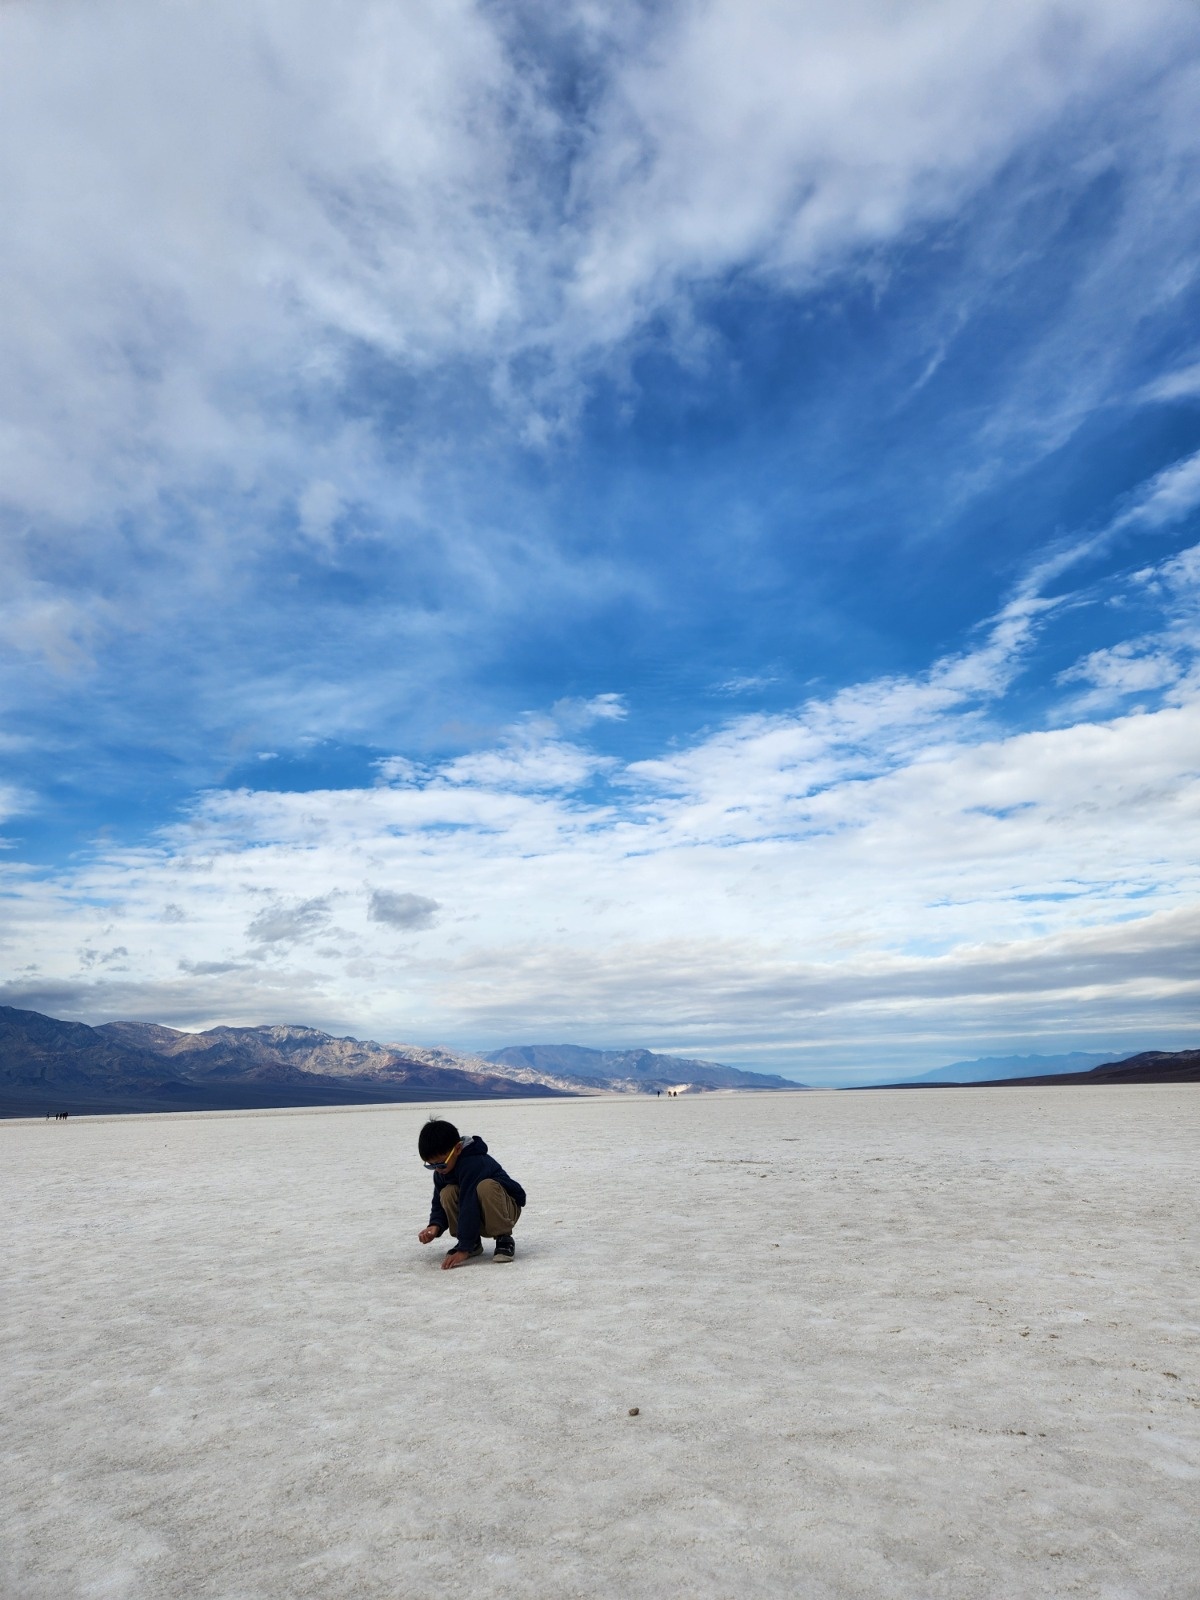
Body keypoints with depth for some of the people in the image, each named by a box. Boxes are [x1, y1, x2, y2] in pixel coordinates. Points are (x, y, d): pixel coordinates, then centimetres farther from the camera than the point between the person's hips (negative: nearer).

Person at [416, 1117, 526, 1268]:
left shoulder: (474, 1164, -31)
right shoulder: (441, 1172, -5)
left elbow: (470, 1206, -34)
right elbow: (439, 1203, 3)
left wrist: (463, 1249, -34)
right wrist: (435, 1226, -19)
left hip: (507, 1208, -7)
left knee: (485, 1186, -37)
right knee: (447, 1194, -21)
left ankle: (504, 1238, -17)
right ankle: (473, 1243, -2)